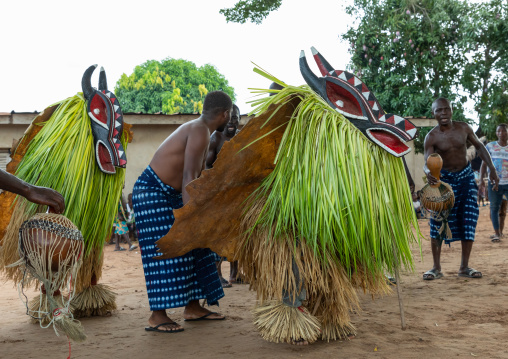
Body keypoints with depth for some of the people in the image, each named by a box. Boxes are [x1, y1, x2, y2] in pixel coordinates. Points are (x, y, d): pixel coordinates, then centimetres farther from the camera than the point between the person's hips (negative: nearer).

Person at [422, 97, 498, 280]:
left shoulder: (463, 128, -8)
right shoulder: (431, 137, -16)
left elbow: (479, 146, 6)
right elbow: (427, 163, -23)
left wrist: (492, 169, 0)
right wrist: (428, 173, -48)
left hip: (466, 177, 2)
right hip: (444, 179, -2)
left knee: (468, 221, -2)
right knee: (438, 222, -7)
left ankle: (464, 267, 7)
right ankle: (436, 268, 2)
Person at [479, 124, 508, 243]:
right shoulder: (490, 146, 4)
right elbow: (484, 164, 6)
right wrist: (481, 179, -4)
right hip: (494, 183, 0)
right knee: (494, 207, 0)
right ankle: (497, 233, 4)